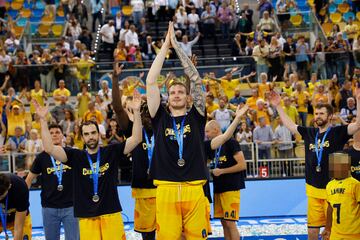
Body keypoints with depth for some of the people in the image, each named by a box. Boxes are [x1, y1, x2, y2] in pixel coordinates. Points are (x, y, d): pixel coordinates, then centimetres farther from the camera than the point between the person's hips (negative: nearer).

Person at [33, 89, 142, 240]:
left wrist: (136, 111, -13)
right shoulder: (76, 156, 3)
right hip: (86, 217, 0)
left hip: (111, 213, 0)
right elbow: (49, 148, -7)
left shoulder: (111, 152, 4)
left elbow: (136, 139, -3)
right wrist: (43, 120, -13)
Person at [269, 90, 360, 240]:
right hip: (313, 189, 4)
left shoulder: (338, 132, -4)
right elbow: (288, 124, 19)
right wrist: (278, 106, 17)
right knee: (312, 227, 11)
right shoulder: (309, 133, 9)